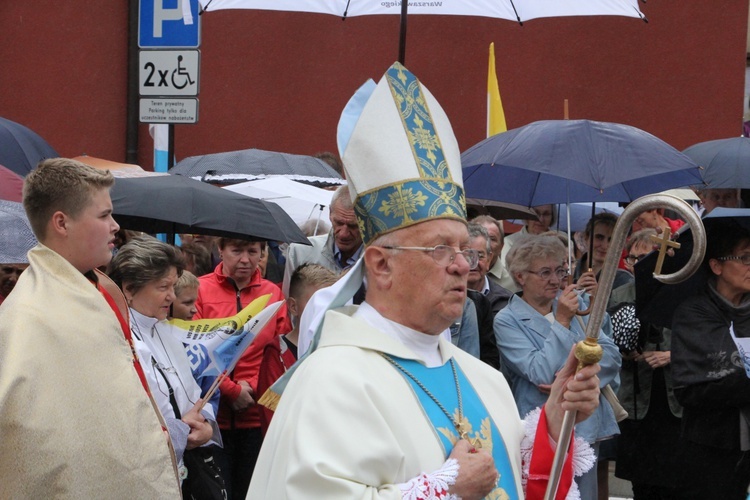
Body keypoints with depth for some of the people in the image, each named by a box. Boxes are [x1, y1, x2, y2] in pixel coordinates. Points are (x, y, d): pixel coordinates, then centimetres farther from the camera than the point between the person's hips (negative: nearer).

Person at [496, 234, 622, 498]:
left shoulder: (575, 304, 9)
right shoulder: (507, 320, -6)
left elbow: (611, 355, 1)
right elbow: (542, 374, -16)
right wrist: (562, 322, -17)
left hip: (587, 428, 5)